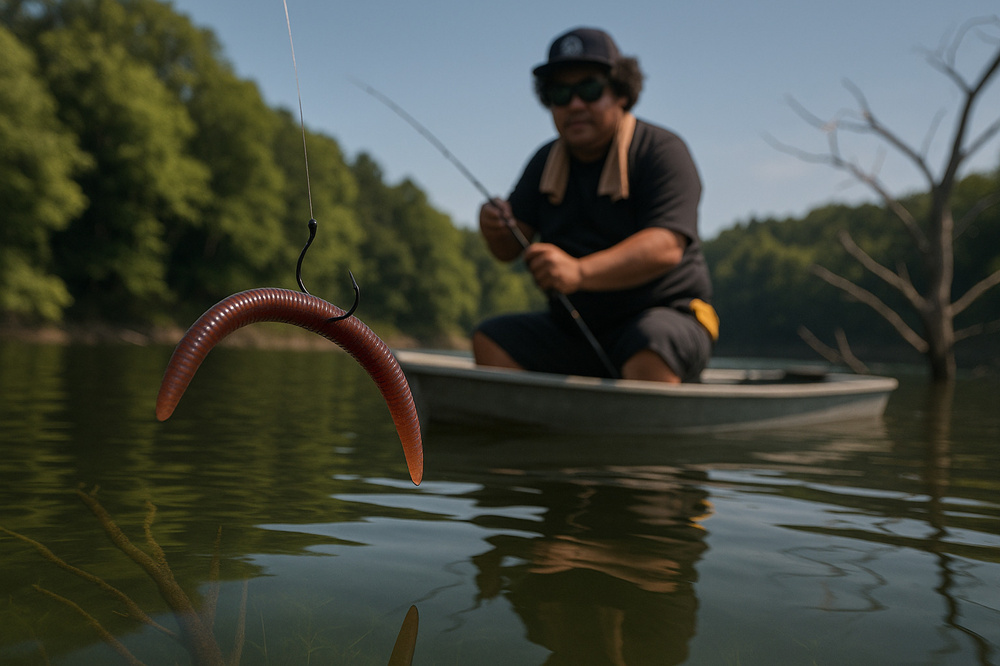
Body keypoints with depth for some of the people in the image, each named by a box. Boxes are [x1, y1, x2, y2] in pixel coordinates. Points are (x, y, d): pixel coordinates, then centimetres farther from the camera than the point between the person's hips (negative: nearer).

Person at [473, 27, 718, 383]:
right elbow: (510, 249, 8)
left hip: (664, 317, -5)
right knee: (490, 340, -9)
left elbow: (666, 247, -25)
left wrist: (580, 271, -40)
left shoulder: (662, 151, -9)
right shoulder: (546, 162, 10)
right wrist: (495, 229, -18)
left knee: (648, 356, -37)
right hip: (571, 330, 6)